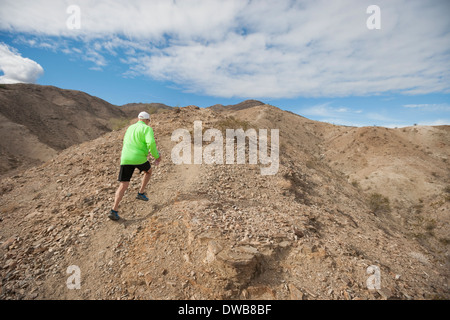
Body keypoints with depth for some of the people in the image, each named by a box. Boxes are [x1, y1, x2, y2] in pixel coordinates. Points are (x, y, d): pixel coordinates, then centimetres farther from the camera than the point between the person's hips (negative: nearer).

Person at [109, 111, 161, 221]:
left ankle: (114, 210, -9)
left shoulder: (130, 128, 20)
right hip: (139, 159, -4)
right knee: (148, 171, 29)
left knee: (123, 186, 3)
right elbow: (151, 143, -18)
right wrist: (157, 156, -4)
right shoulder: (147, 129, 0)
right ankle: (141, 193, 26)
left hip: (125, 159, 4)